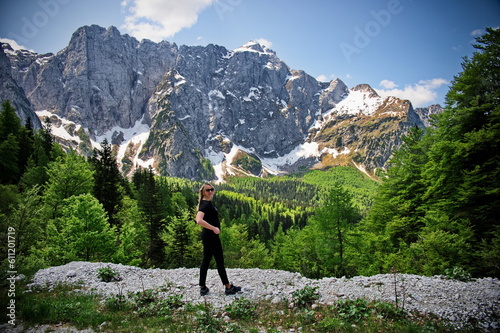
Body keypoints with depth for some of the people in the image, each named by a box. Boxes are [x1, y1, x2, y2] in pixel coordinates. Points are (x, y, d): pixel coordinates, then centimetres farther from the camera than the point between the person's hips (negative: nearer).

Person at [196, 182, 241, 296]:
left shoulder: (207, 202, 11)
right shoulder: (205, 204, -19)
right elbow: (199, 220, -33)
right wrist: (214, 228, -28)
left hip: (207, 235, 10)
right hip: (211, 235, -10)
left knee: (206, 260, 12)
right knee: (220, 261, 0)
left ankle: (203, 288, 18)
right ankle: (228, 287, 11)